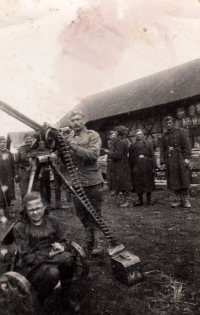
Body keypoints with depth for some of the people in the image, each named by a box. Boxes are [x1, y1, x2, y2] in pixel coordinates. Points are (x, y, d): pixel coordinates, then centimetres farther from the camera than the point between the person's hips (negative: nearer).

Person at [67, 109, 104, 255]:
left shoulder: (93, 135, -3)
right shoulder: (69, 139, 13)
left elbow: (94, 154, -18)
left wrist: (75, 147, -23)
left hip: (92, 182, -5)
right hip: (76, 183, 6)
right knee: (82, 215, 14)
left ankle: (98, 243, 14)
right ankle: (89, 242, 29)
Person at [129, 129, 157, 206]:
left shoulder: (148, 144, 9)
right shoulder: (132, 145, 11)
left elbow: (152, 156, 4)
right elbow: (131, 157, 8)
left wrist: (154, 166, -5)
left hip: (147, 167, -1)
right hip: (136, 167, 1)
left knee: (148, 182, 3)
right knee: (138, 183, 2)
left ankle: (149, 199, 14)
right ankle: (140, 200, 13)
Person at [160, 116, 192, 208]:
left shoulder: (181, 132, 3)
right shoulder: (164, 135, 14)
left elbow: (187, 145, -3)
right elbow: (162, 149, 11)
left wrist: (187, 157, -12)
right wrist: (162, 161, 1)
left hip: (180, 160, -3)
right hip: (170, 161, 3)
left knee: (183, 179, 0)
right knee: (173, 181, 3)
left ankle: (185, 200, 10)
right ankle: (179, 200, 12)